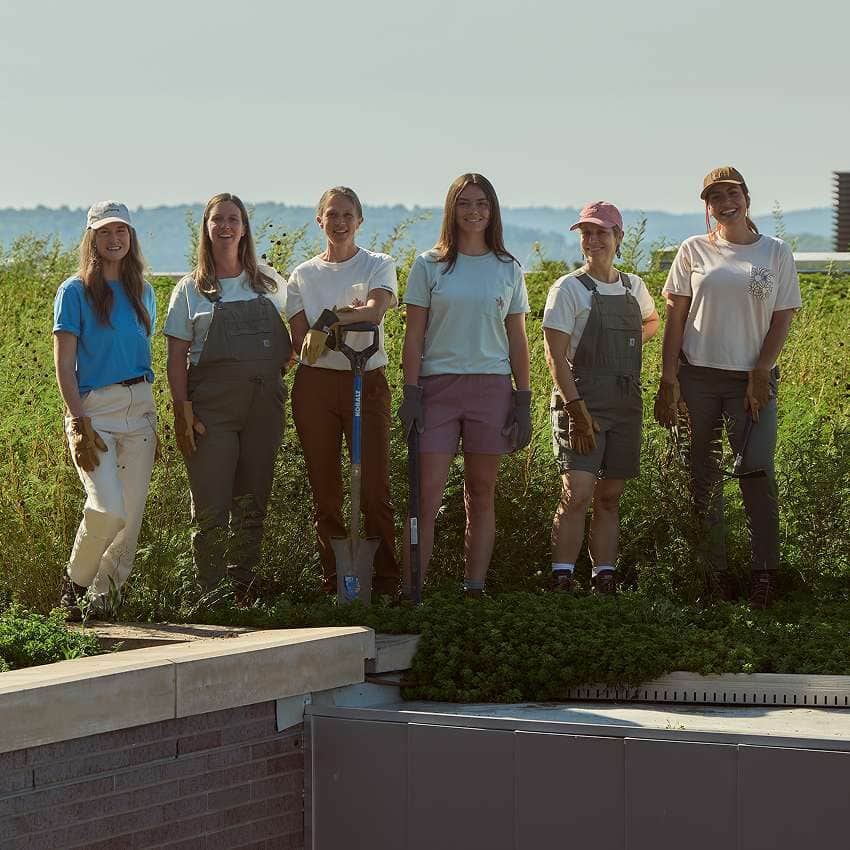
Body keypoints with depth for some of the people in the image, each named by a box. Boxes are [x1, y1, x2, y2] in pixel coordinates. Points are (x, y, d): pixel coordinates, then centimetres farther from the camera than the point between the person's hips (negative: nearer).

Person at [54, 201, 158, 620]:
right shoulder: (75, 291, -2)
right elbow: (63, 364, -6)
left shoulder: (141, 291, 13)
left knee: (133, 512, -1)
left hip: (140, 408, 5)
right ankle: (76, 582, 5)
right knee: (108, 509, -18)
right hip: (94, 407, -5)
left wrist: (151, 419, 15)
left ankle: (102, 596, 11)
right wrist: (79, 423, -15)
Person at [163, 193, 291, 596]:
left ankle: (244, 590, 12)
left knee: (252, 503, 5)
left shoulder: (268, 282, 13)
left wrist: (285, 361, 12)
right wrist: (182, 410, -10)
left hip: (264, 401, 3)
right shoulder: (191, 289, 5)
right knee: (211, 507, -8)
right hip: (211, 403, -3)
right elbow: (176, 356, 1)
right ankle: (209, 595, -6)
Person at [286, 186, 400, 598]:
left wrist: (329, 321, -25)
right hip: (316, 383, 2)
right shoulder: (303, 274, 12)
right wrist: (348, 318, -13)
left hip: (367, 382, -2)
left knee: (375, 489, -7)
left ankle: (386, 584, -4)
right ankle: (334, 585, 8)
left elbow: (376, 309, -14)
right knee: (325, 492, 3)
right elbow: (301, 340, 2)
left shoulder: (378, 265, 7)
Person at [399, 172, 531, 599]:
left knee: (482, 494, 5)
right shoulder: (429, 266, 4)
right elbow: (414, 336, 3)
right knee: (426, 496, -8)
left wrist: (523, 400, 4)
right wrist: (410, 394, -6)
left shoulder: (508, 270, 9)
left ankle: (475, 591, 8)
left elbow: (518, 341, 11)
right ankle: (409, 592, -8)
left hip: (492, 387, 2)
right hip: (438, 386, -2)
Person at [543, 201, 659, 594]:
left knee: (610, 497, 8)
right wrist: (576, 408, -19)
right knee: (576, 494, -15)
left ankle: (605, 581, 12)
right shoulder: (568, 289, -4)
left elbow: (651, 321, 34)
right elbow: (555, 355, -10)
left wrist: (629, 347, 13)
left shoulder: (633, 287, 11)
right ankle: (561, 582, -14)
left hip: (625, 404, 5)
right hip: (581, 402, -5)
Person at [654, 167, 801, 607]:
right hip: (698, 376, 1)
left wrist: (761, 372, -7)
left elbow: (782, 318, 5)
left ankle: (764, 575, -6)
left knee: (758, 473, -10)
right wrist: (668, 380, -2)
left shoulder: (776, 253, 6)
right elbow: (675, 317, 4)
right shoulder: (694, 250, 6)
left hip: (752, 378, -1)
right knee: (704, 479, 2)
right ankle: (713, 575, 9)